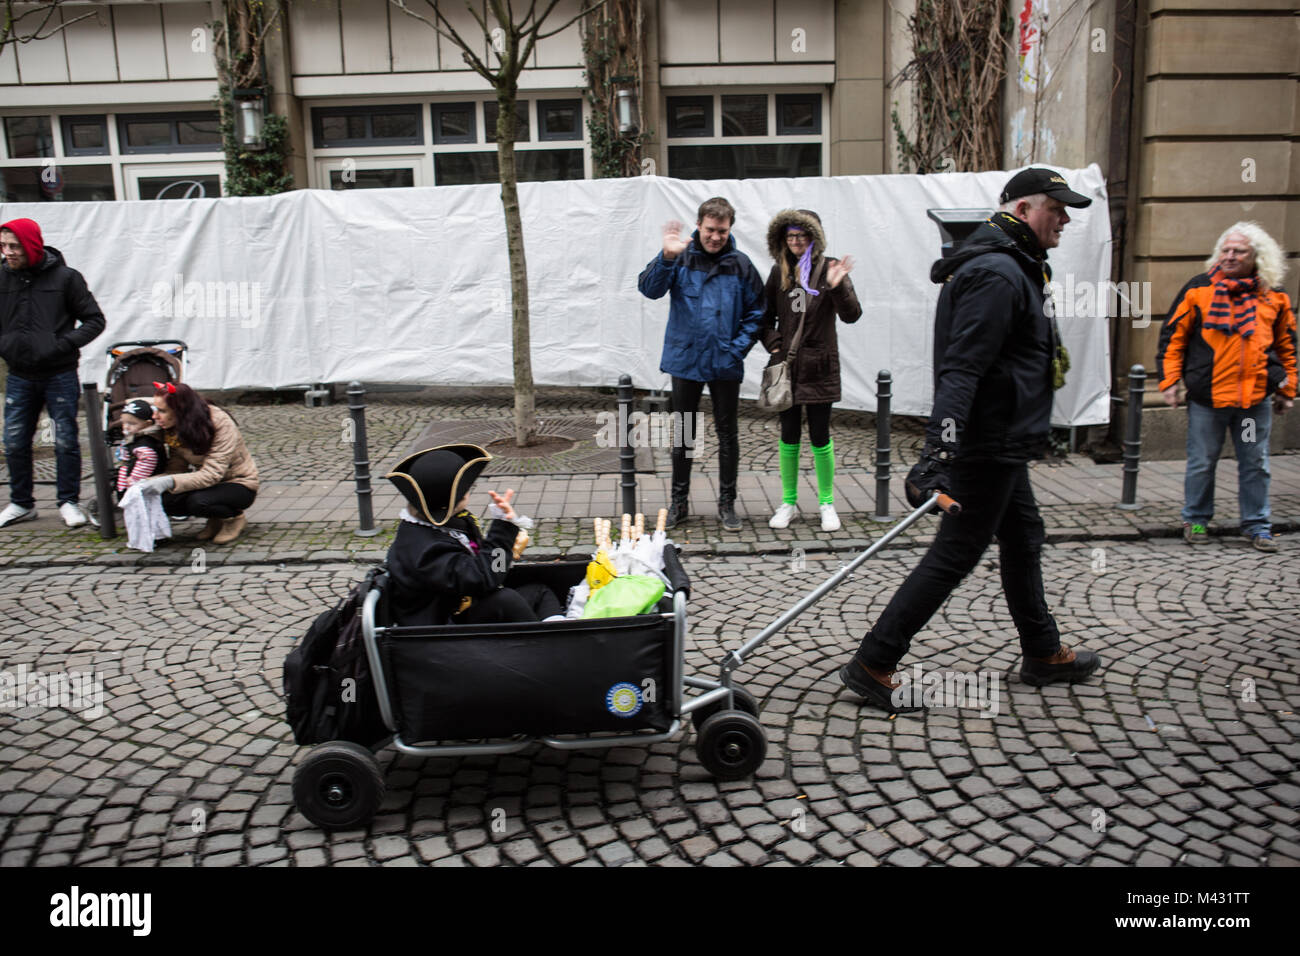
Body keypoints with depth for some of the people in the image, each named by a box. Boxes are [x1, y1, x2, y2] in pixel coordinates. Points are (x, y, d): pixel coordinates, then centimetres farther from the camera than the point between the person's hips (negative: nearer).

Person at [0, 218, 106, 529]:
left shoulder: (65, 278, -4)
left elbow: (94, 320, -1)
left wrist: (64, 343, -13)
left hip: (60, 376, -3)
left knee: (66, 441, 0)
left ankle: (69, 502, 13)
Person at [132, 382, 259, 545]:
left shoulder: (220, 423, -25)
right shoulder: (174, 430, -4)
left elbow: (212, 474, -31)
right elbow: (176, 470, -4)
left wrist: (169, 482, -41)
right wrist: (148, 482, -24)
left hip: (239, 484, -7)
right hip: (209, 483, 7)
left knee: (198, 501, -34)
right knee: (166, 501, -20)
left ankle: (235, 517, -2)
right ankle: (216, 518, 6)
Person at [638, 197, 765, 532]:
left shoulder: (740, 264, -1)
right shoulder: (681, 258, -3)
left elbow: (756, 312, 4)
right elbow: (649, 289, -16)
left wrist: (738, 348, -7)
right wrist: (666, 257, -31)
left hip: (725, 364, 0)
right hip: (685, 360, 0)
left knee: (727, 434, 8)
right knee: (683, 434, 10)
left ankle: (727, 504, 21)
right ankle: (679, 501, 24)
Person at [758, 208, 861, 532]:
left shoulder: (829, 268, -3)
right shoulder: (780, 272, 7)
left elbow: (851, 315, -10)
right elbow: (766, 317, 17)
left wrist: (837, 287, -27)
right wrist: (773, 344, 0)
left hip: (819, 366, -3)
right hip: (787, 364, 3)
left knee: (820, 436, 2)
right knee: (789, 435, 8)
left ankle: (826, 503, 17)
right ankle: (788, 502, 20)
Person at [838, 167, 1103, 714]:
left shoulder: (1011, 268, 17)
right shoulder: (996, 274, -19)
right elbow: (960, 369, -30)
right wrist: (939, 449, -36)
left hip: (1000, 445, 11)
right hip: (988, 446, -11)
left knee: (1023, 540, 20)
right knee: (953, 556, -7)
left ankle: (1044, 654, 36)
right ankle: (871, 665, -1)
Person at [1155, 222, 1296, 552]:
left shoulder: (1274, 296, 8)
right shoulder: (1199, 289, 0)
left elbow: (1286, 346, 17)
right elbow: (1173, 336, 2)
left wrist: (1286, 389, 15)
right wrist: (1168, 380, -4)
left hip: (1256, 398, 2)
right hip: (1207, 397, -2)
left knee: (1255, 464, 9)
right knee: (1202, 463, 7)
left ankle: (1256, 525, 22)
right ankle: (1196, 519, 23)